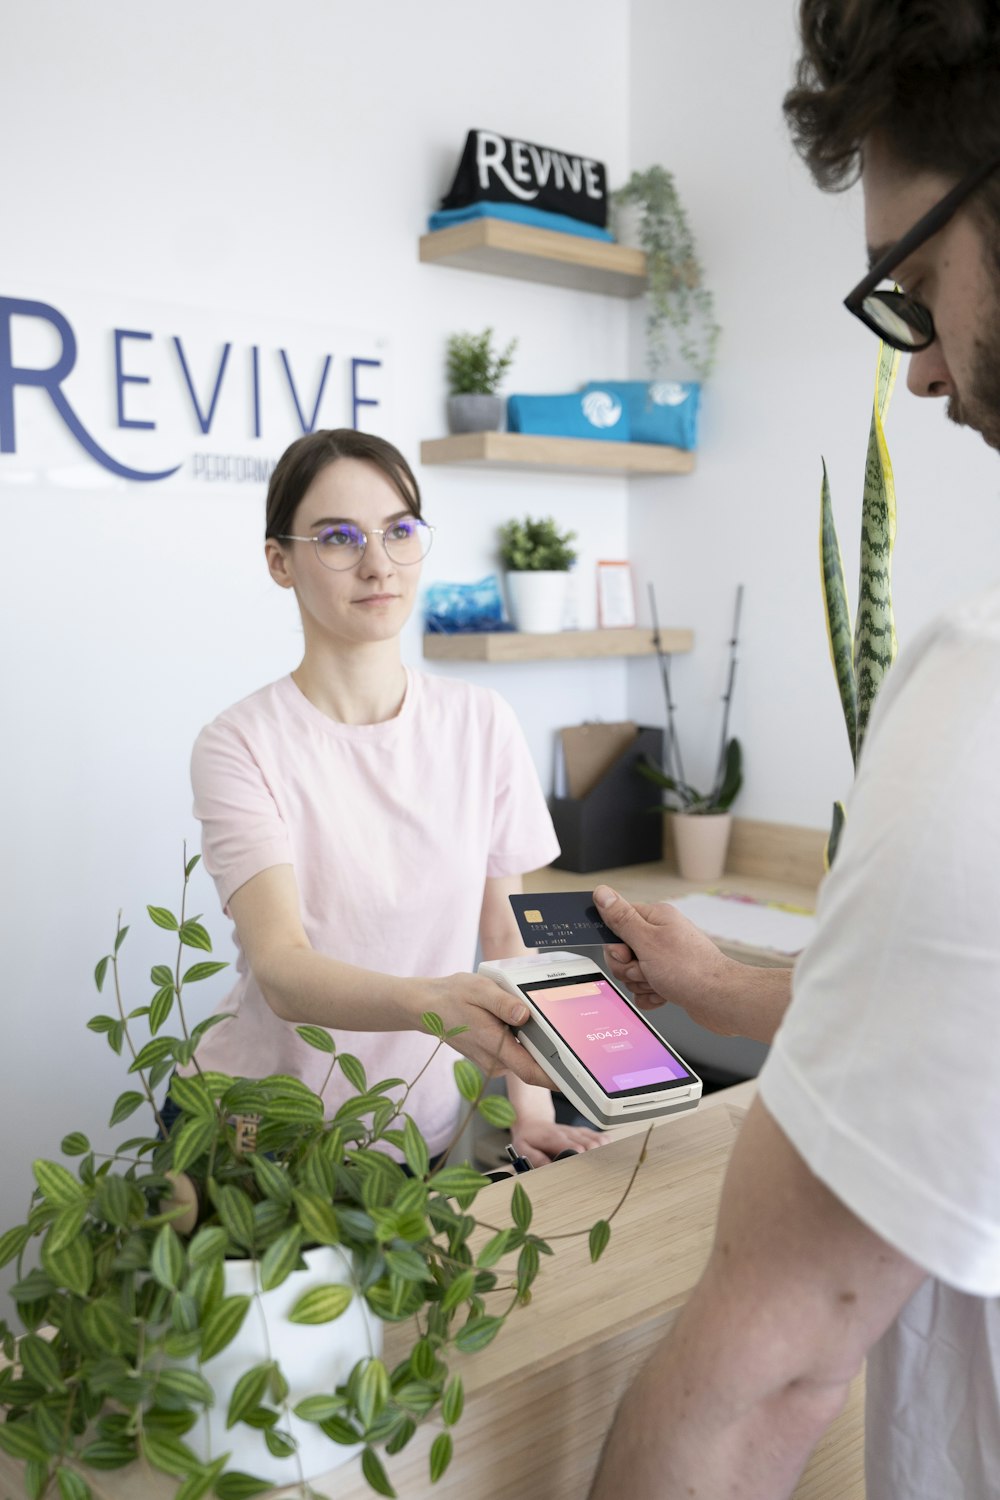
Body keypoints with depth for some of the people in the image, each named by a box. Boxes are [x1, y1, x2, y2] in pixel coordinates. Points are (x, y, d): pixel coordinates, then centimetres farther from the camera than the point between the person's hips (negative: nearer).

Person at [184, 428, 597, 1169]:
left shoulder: (482, 723, -1)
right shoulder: (241, 745, -11)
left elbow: (509, 930, 5)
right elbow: (281, 969, -22)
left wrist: (532, 1111, -5)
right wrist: (430, 1004, -40)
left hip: (423, 1132, 3)